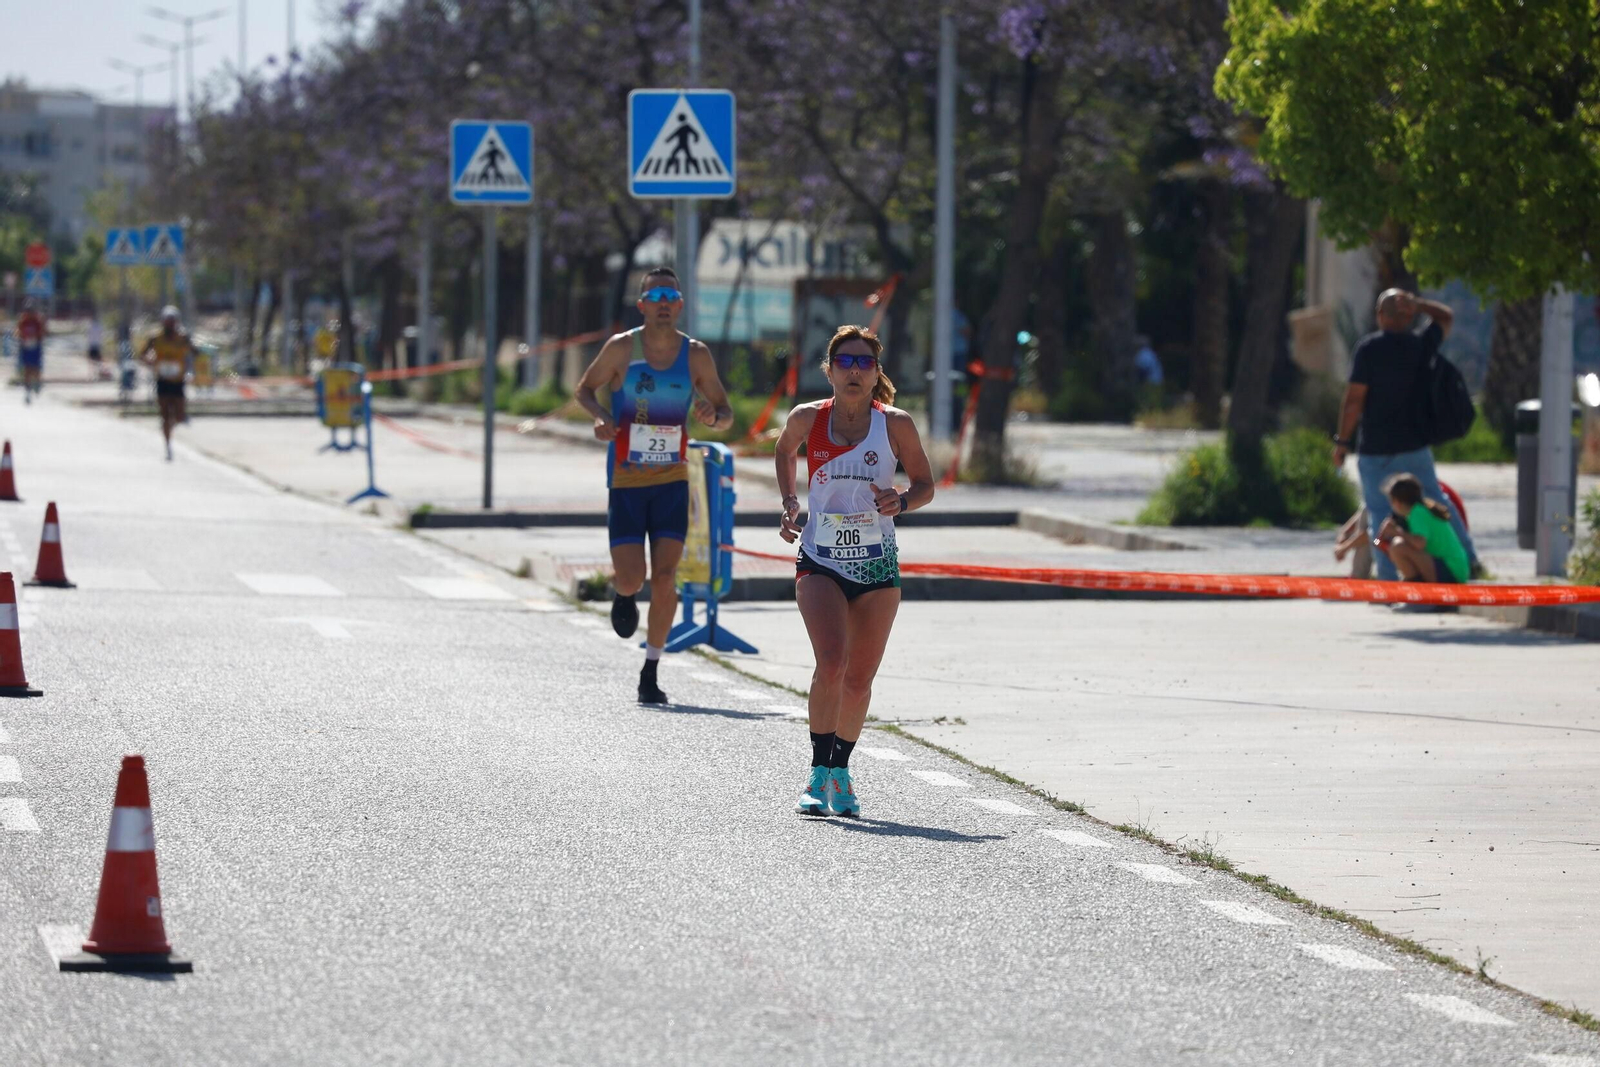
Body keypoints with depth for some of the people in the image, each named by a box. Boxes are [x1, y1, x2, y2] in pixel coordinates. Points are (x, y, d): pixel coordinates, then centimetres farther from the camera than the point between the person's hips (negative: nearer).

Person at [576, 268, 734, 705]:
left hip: (672, 480, 1)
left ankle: (650, 673, 3)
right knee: (632, 579, -8)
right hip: (626, 483, -1)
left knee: (665, 578, -9)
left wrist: (713, 416, -16)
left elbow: (726, 413, 8)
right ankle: (622, 593, 32)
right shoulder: (621, 348, -6)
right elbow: (585, 389, 8)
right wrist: (601, 416, -13)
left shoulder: (695, 354, -1)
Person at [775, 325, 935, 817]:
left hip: (877, 565, 1)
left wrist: (901, 500, -16)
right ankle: (820, 775, -13)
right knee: (831, 662, -20)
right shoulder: (807, 419, -3)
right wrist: (789, 503, 7)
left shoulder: (895, 425, -5)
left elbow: (925, 484, 6)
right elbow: (785, 450, 19)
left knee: (859, 678, 6)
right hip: (820, 561, -1)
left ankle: (841, 773, 25)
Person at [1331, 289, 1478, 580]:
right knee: (1435, 501, 18)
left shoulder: (1369, 348, -13)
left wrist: (1343, 441, -6)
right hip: (1415, 446, 4)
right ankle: (1468, 559, 22)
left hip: (1375, 449, -4)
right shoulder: (1422, 345, -1)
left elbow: (1354, 399, -14)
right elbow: (1445, 317, 20)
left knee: (1379, 513, 2)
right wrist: (1417, 304, 4)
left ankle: (1388, 577, -1)